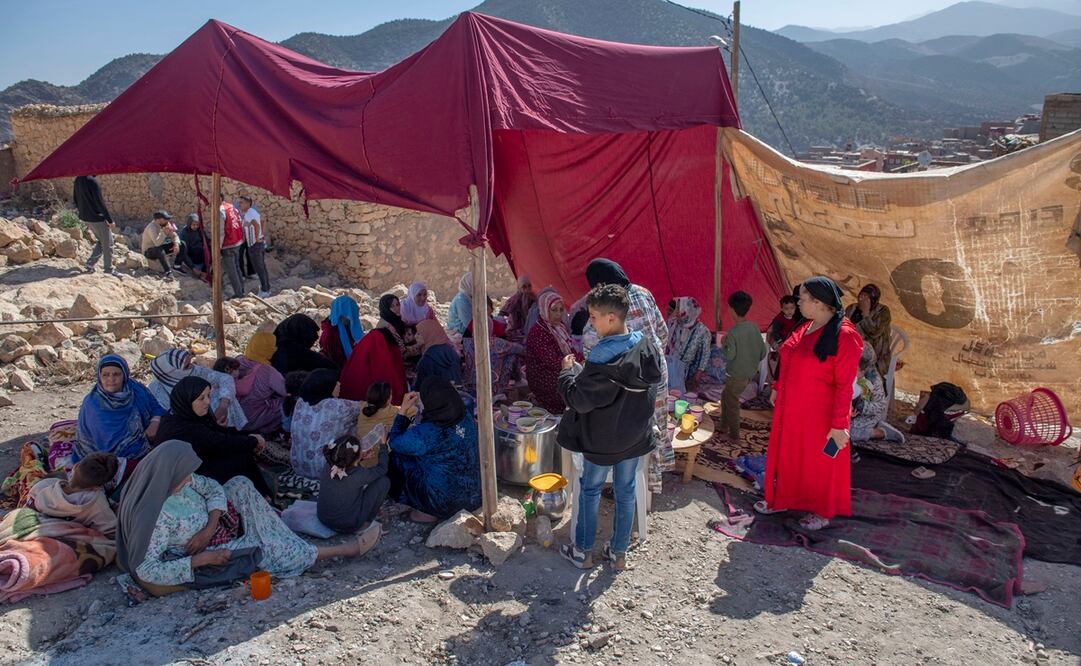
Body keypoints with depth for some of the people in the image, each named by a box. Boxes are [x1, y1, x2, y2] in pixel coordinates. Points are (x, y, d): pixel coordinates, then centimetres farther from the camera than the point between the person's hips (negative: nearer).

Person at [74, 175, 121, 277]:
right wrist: (110, 220, -17)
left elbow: (75, 199, 15)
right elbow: (100, 202, -21)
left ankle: (90, 264, 17)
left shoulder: (78, 180, 6)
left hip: (85, 217, 9)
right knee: (108, 243, 4)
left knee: (101, 241, 22)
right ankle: (109, 269, 11)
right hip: (97, 217, -9)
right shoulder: (92, 180, -21)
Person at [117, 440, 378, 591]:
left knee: (240, 484, -8)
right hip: (201, 552, -8)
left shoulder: (175, 480, -14)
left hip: (211, 530, 8)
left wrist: (210, 525, -21)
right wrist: (201, 559, -32)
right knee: (266, 549, -9)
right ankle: (346, 550, 3)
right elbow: (145, 570, -34)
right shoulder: (155, 517, -36)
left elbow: (212, 487, -3)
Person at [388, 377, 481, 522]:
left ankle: (428, 512, 19)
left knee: (396, 458, 9)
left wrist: (403, 411, 2)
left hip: (444, 502, -6)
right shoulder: (467, 418, -9)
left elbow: (394, 442, -6)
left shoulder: (424, 433, -27)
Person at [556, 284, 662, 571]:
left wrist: (567, 371, -10)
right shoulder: (647, 347, -4)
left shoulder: (603, 358, -28)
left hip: (603, 441, -6)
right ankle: (619, 552, 29)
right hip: (636, 437, 6)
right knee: (626, 491, 17)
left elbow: (579, 400, -25)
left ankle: (583, 552, 26)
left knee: (590, 491, 13)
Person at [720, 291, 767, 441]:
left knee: (732, 404, 10)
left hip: (736, 376, -7)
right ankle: (724, 427, 34)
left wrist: (724, 344, -7)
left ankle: (734, 436, 22)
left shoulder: (733, 332, -23)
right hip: (750, 373, 7)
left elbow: (729, 355, -24)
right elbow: (763, 352, 1)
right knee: (725, 396, 25)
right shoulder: (754, 327, -3)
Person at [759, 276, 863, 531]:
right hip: (790, 410, 7)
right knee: (786, 454, 19)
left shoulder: (843, 336, -21)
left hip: (819, 414, -7)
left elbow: (844, 385, -21)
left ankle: (822, 512, 30)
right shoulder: (805, 328, 3)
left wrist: (839, 425, -20)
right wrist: (778, 388, 19)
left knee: (819, 461, 11)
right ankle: (781, 499, 37)